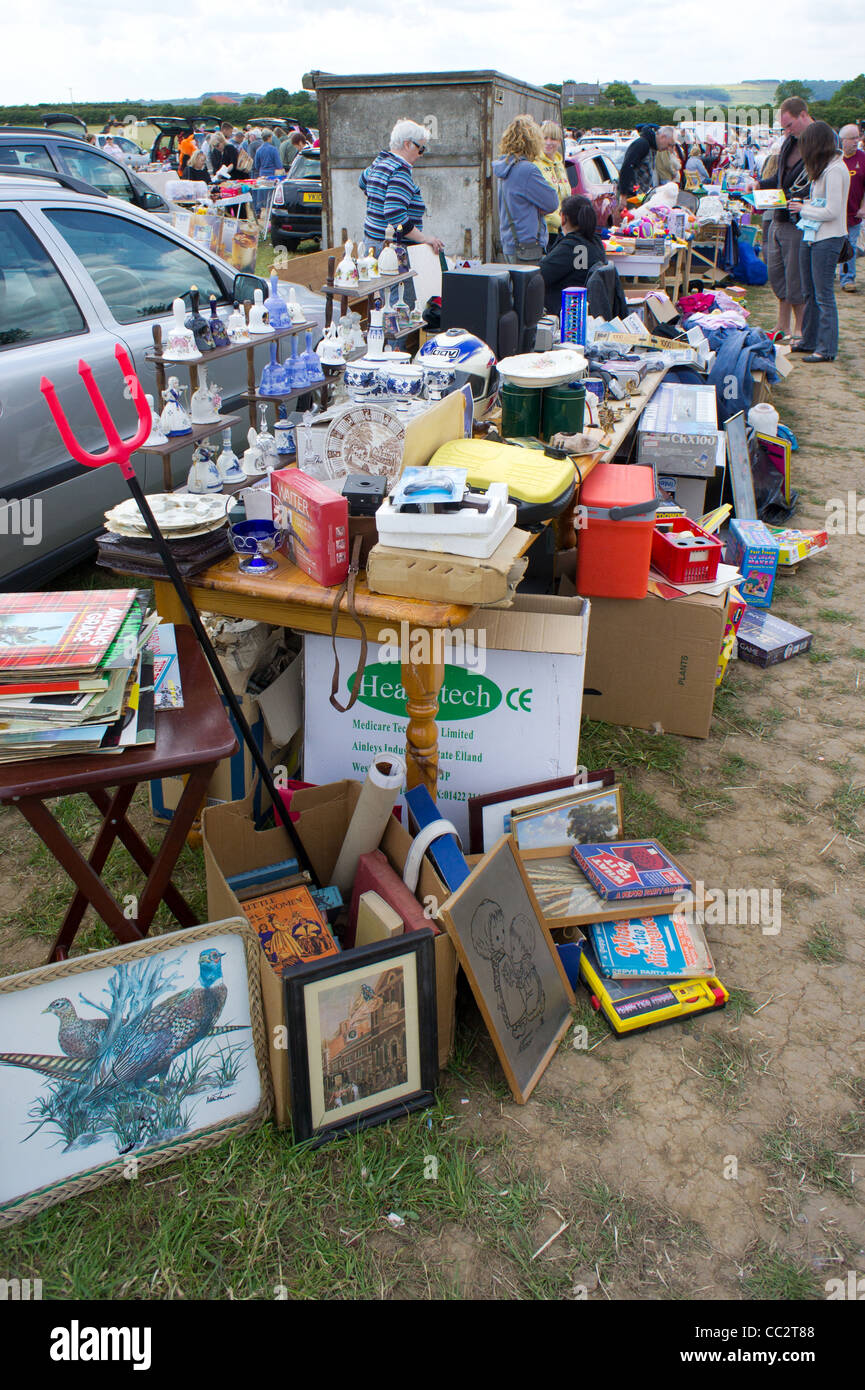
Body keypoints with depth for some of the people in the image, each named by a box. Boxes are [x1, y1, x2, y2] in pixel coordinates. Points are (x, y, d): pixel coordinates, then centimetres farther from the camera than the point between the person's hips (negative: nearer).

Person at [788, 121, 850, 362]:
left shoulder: (835, 170, -17)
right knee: (810, 292, 16)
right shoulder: (823, 167, 11)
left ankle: (826, 349, 2)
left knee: (823, 295, -5)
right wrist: (802, 202, 6)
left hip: (827, 239, -10)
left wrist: (803, 209, -10)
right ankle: (809, 340, 27)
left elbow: (832, 211, -20)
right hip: (811, 235, 10)